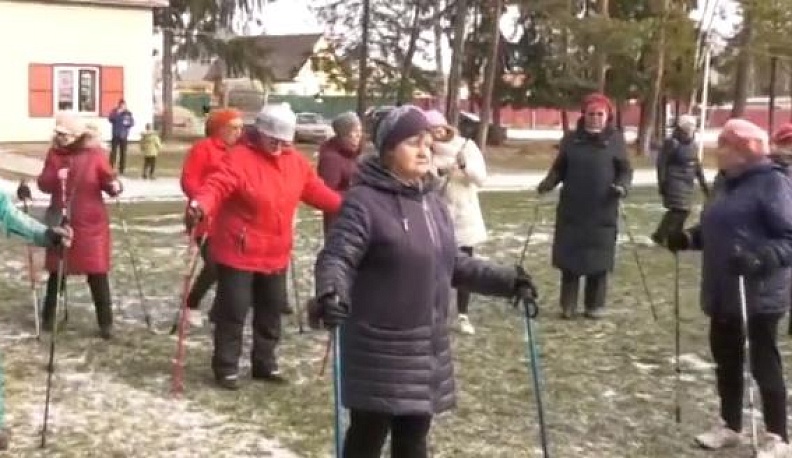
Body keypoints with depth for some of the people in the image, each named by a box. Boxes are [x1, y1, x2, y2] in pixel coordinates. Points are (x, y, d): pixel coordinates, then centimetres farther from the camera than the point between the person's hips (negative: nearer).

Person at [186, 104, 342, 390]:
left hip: (276, 255, 7)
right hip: (238, 253, -7)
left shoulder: (296, 162, 4)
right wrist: (201, 205, -50)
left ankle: (264, 363, 31)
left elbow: (316, 191, 14)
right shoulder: (239, 158, -17)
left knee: (271, 310, 17)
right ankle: (226, 367, 12)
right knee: (233, 311, -1)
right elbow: (217, 186, -30)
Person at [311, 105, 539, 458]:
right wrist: (331, 294, -42)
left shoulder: (432, 201, 11)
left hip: (427, 347, 7)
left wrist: (506, 281, 14)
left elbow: (453, 264, 19)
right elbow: (337, 257, -22)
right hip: (380, 350, -7)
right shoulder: (364, 200, -14)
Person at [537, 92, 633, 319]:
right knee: (569, 257, 3)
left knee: (598, 258, 3)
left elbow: (626, 170, 3)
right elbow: (559, 168, 12)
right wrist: (549, 182, -7)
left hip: (602, 212, -1)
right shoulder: (571, 139, 6)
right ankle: (568, 304, 12)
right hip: (571, 210, 1)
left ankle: (595, 305, 15)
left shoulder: (615, 140, 1)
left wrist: (623, 186, -17)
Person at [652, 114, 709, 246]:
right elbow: (661, 163, -13)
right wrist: (662, 183, -16)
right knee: (677, 210, -13)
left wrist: (703, 182, 18)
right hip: (675, 182, -8)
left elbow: (697, 165, 19)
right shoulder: (672, 143, -11)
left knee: (684, 210, 8)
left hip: (688, 183, 8)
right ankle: (660, 235, -2)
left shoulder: (692, 144, 11)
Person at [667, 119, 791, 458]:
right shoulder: (725, 181, 10)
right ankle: (730, 426, 33)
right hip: (724, 292, 8)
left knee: (763, 364, 1)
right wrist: (689, 238, 6)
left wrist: (759, 258, -33)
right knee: (726, 360, 17)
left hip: (759, 293, -8)